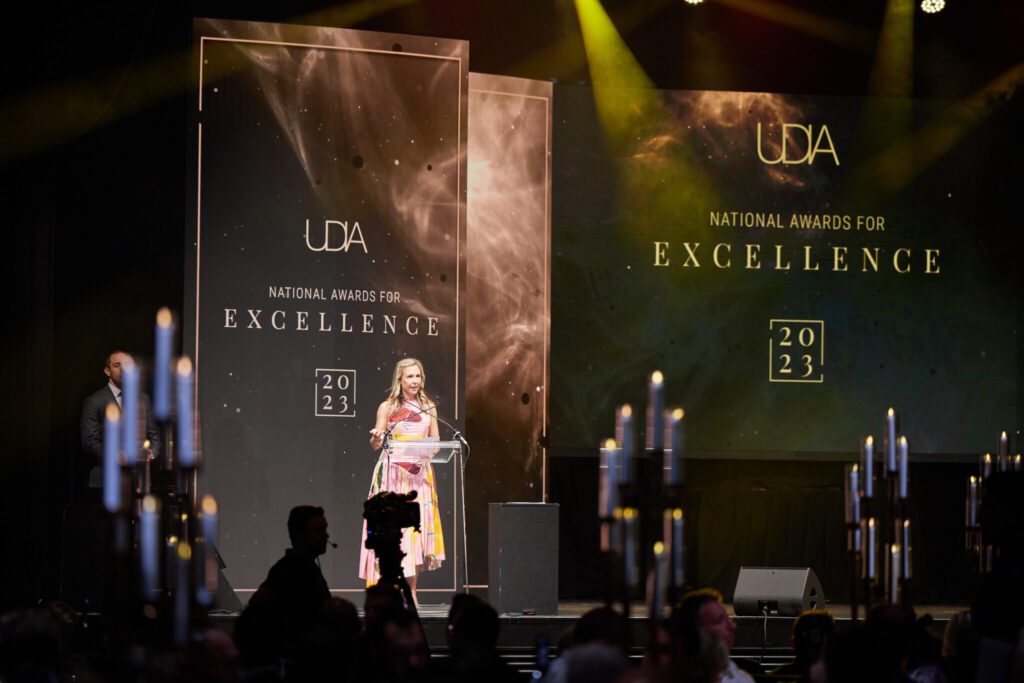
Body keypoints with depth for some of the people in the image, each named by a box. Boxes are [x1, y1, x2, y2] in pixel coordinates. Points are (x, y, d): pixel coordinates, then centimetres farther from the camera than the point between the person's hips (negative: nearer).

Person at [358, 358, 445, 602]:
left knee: (418, 526, -1)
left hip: (419, 475, 3)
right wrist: (376, 438, -21)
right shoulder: (387, 407, 2)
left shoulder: (428, 408, 11)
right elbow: (375, 445, 1)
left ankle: (411, 591, 5)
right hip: (393, 474, -3)